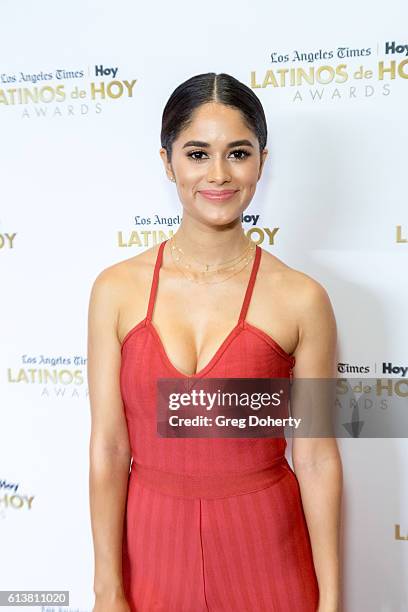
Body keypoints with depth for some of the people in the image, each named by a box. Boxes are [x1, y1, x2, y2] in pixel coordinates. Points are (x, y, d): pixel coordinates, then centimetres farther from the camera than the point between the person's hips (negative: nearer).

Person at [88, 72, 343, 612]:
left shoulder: (301, 299, -12)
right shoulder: (117, 289, -9)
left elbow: (317, 459, -8)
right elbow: (108, 449, -7)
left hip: (265, 547, -1)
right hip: (153, 543, 1)